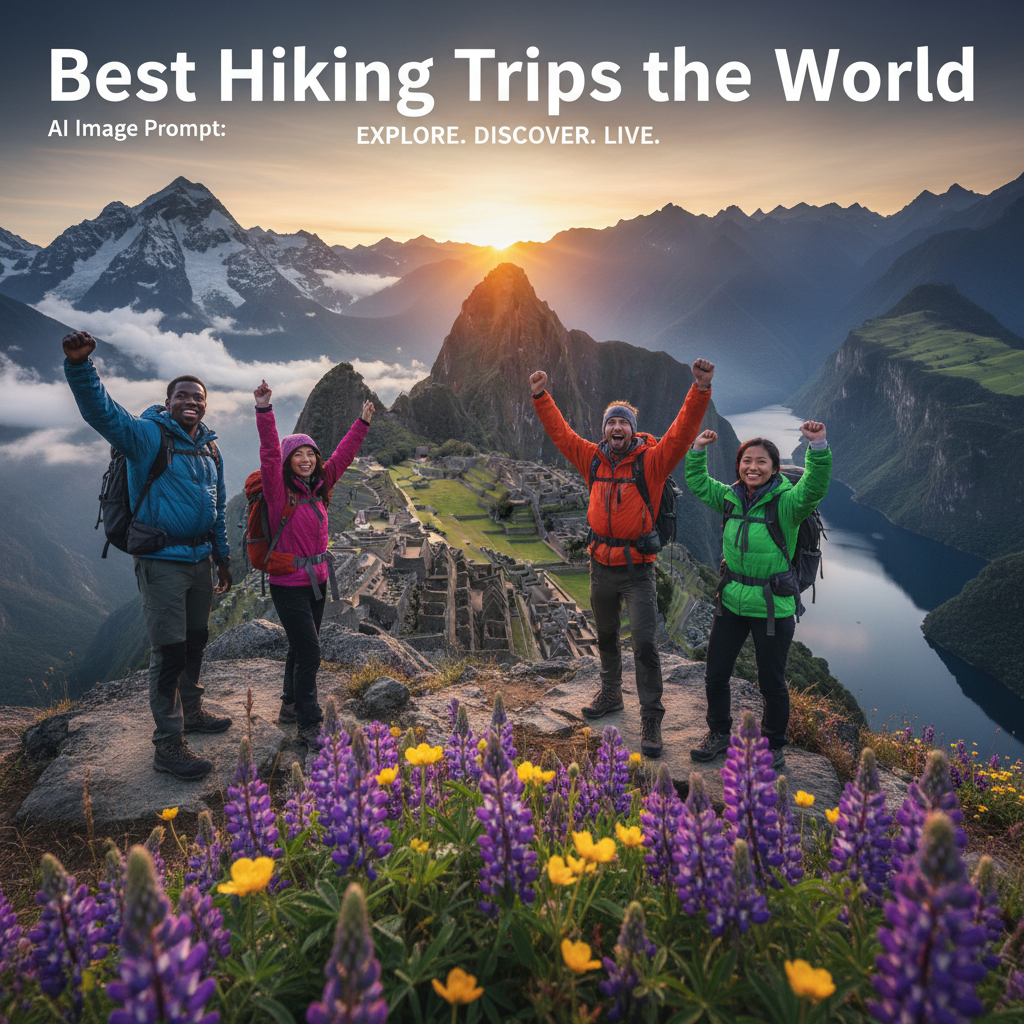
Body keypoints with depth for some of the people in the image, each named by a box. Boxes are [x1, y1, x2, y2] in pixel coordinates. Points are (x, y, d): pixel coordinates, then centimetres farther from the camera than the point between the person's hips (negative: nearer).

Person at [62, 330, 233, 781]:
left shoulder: (210, 449, 12)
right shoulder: (148, 435, -9)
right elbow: (101, 412, -28)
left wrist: (223, 556, 22)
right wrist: (79, 365, -45)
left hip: (199, 560, 7)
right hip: (161, 562, -7)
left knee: (195, 644, 19)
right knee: (168, 653, -4)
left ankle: (191, 712, 37)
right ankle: (168, 744, 6)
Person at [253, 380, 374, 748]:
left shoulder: (319, 487, 5)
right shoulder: (280, 491, -12)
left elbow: (342, 456, 13)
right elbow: (270, 452, -25)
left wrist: (362, 423, 14)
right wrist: (264, 410, -35)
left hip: (317, 581, 7)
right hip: (289, 584, -7)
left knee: (301, 648, 19)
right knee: (309, 654, -6)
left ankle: (291, 706, 36)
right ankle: (308, 725, 6)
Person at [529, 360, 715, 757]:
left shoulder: (651, 461, -9)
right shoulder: (594, 459, 2)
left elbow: (681, 433, -20)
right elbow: (561, 433, 9)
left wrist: (700, 391, -32)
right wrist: (541, 396, 6)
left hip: (637, 570, -4)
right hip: (601, 565, 5)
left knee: (644, 644, -6)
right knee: (606, 637, 21)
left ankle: (651, 718, 7)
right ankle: (610, 694, 42)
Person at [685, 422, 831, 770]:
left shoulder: (786, 503, -13)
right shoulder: (730, 498, 4)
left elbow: (814, 488, -32)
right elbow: (697, 483, 18)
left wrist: (818, 446, -43)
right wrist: (698, 449, 9)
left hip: (773, 607, -5)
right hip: (731, 601, 5)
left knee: (772, 683, 9)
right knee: (715, 676, 14)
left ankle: (774, 745, 34)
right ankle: (718, 733, 38)